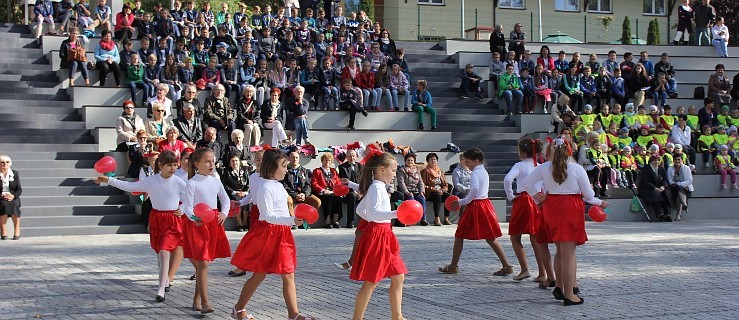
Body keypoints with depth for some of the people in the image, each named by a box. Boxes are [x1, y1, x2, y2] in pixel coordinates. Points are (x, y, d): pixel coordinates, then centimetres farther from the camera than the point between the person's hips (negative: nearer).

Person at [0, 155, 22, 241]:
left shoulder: (15, 174, 11)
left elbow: (19, 189, 7)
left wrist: (13, 196, -13)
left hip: (13, 198, 1)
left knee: (14, 205, -33)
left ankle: (17, 230, -23)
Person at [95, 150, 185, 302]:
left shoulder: (178, 182, -7)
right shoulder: (151, 180, -3)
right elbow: (129, 186, -1)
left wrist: (183, 210, -7)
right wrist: (108, 180, -6)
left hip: (173, 220, -3)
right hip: (156, 219, 3)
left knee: (164, 252, -15)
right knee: (160, 253, 14)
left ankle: (161, 289, -15)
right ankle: (165, 280, 36)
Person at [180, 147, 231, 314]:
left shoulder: (216, 182, 9)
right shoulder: (192, 183, -9)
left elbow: (225, 200, 17)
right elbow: (187, 206, -13)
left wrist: (224, 213, -2)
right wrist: (195, 218, -32)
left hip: (213, 224, 5)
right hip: (197, 224, -5)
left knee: (202, 264, 12)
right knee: (202, 263, -11)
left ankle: (197, 298, 25)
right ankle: (204, 302, -10)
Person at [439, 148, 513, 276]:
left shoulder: (475, 173, -12)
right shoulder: (484, 172, 16)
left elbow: (475, 189, -28)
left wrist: (463, 202, -17)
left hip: (475, 206, -8)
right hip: (485, 203, 8)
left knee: (459, 236, 6)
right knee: (490, 238, 8)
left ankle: (453, 266, 11)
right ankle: (506, 265, 1)